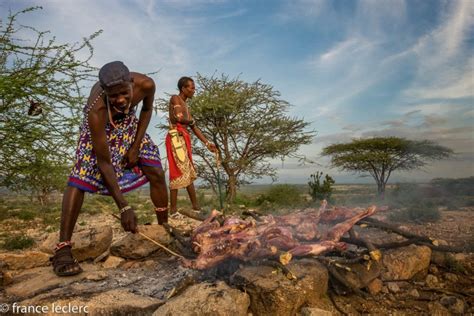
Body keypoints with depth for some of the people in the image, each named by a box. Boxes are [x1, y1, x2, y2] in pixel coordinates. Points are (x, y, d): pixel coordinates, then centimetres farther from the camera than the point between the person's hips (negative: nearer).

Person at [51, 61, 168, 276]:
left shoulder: (145, 85, -32)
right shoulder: (96, 110, -41)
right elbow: (104, 163, -37)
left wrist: (136, 146, -14)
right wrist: (123, 207, -39)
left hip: (128, 125, 4)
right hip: (100, 129, -3)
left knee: (157, 174, -5)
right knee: (78, 179, -22)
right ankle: (62, 249, -14)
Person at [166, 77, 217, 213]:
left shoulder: (185, 105, 24)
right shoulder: (175, 98, 0)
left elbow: (194, 127, 21)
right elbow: (179, 118, -18)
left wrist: (207, 143, 17)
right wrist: (191, 120, 3)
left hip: (184, 138, 9)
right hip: (176, 137, -9)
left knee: (189, 173, 10)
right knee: (179, 172, -10)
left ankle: (196, 206, 16)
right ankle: (173, 209, -5)